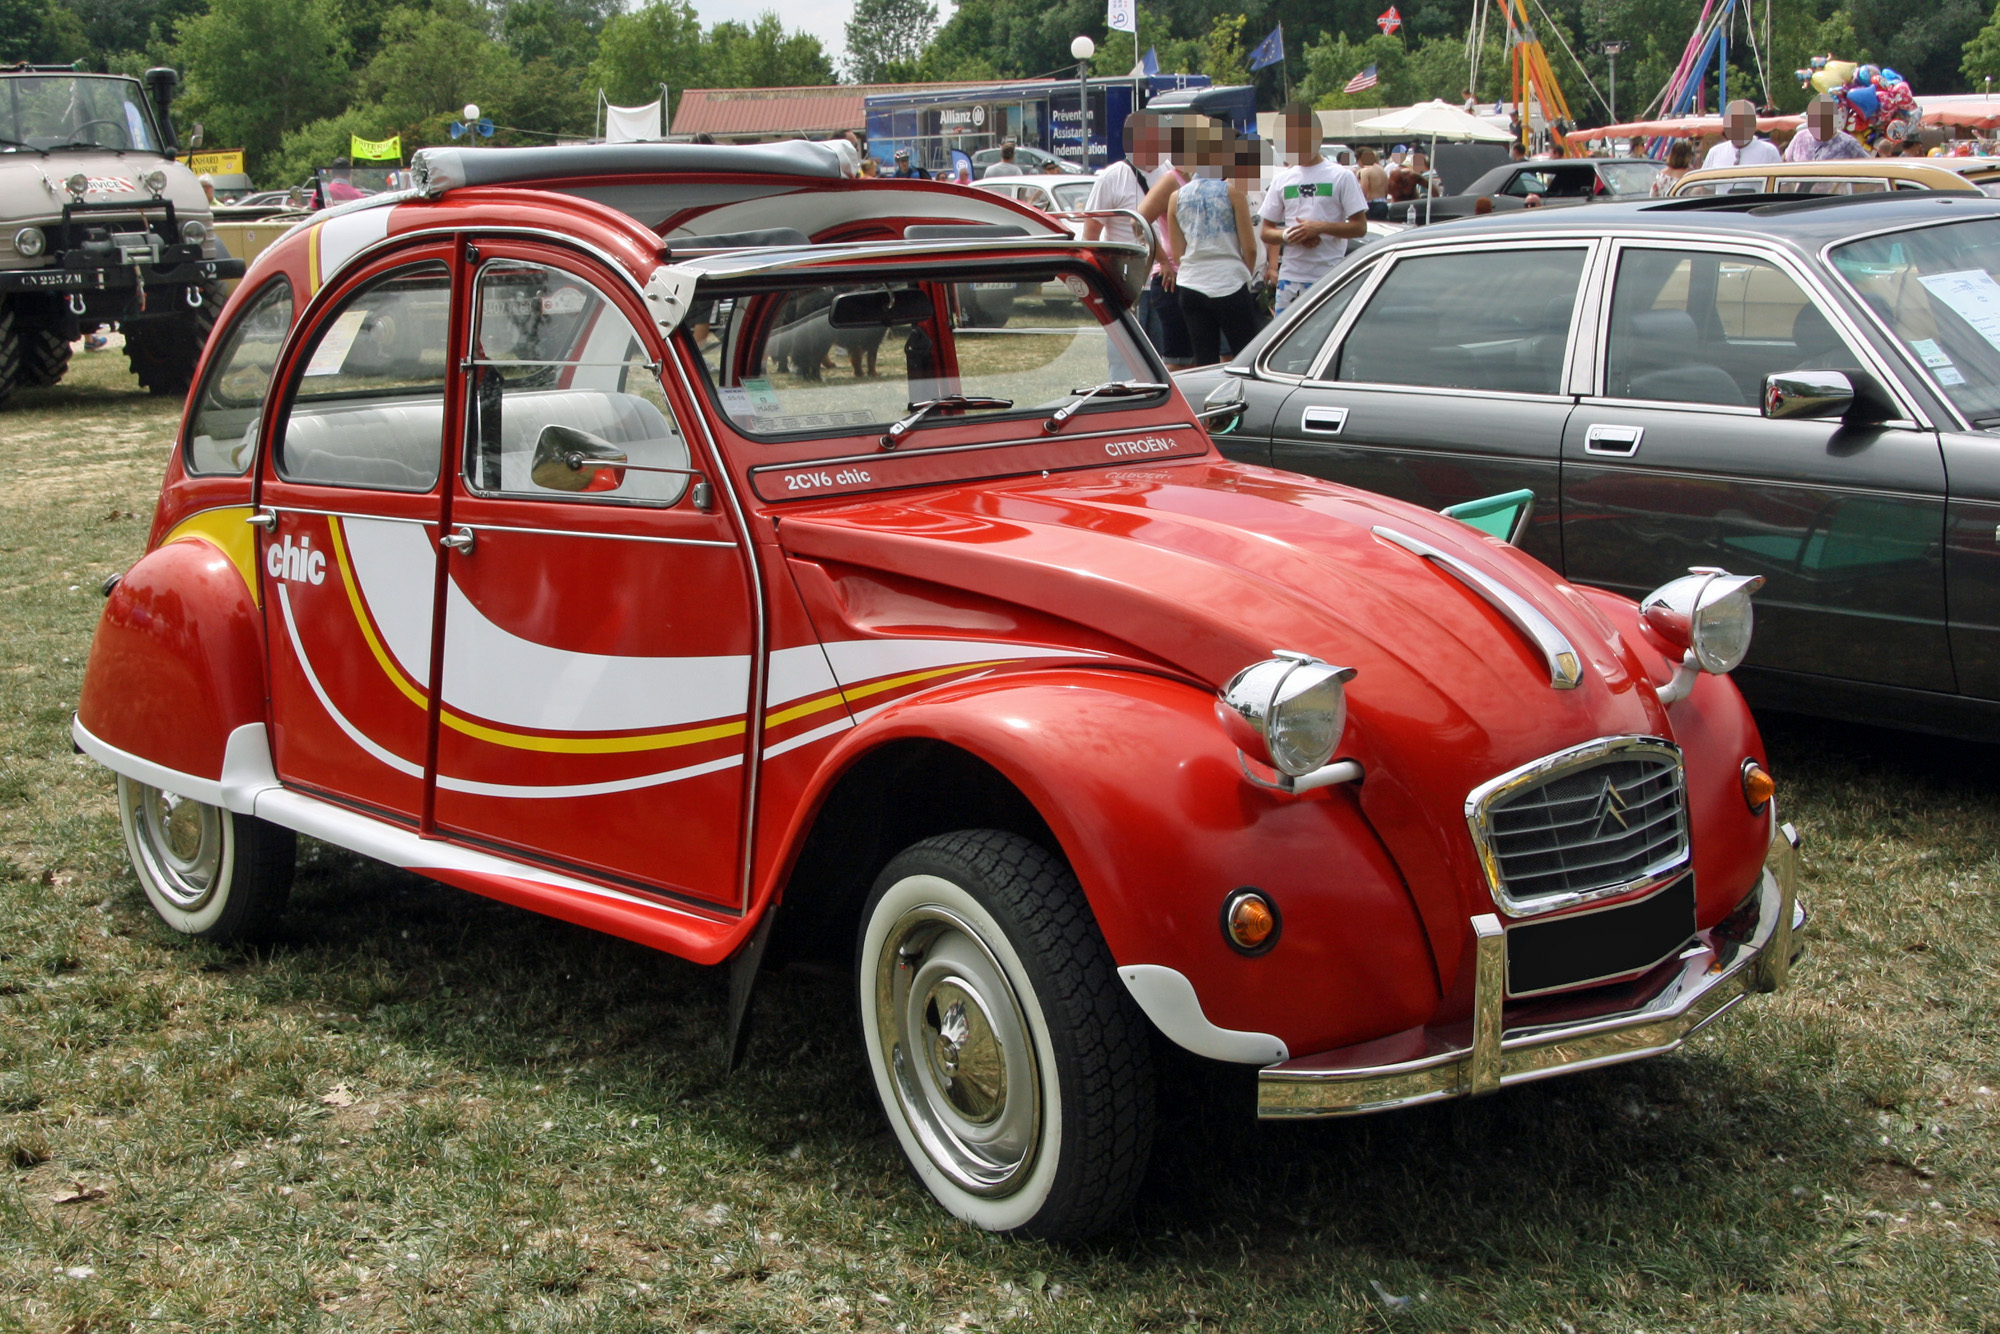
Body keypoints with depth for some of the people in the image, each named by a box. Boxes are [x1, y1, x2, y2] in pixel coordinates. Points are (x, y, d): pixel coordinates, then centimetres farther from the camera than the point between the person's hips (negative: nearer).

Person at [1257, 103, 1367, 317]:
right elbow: (1265, 231, 14)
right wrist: (1287, 235, -9)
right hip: (1290, 278, 4)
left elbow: (1360, 227, -3)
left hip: (1330, 279, -4)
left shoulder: (1341, 177, 2)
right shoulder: (1281, 180, 13)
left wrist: (1321, 227, -17)